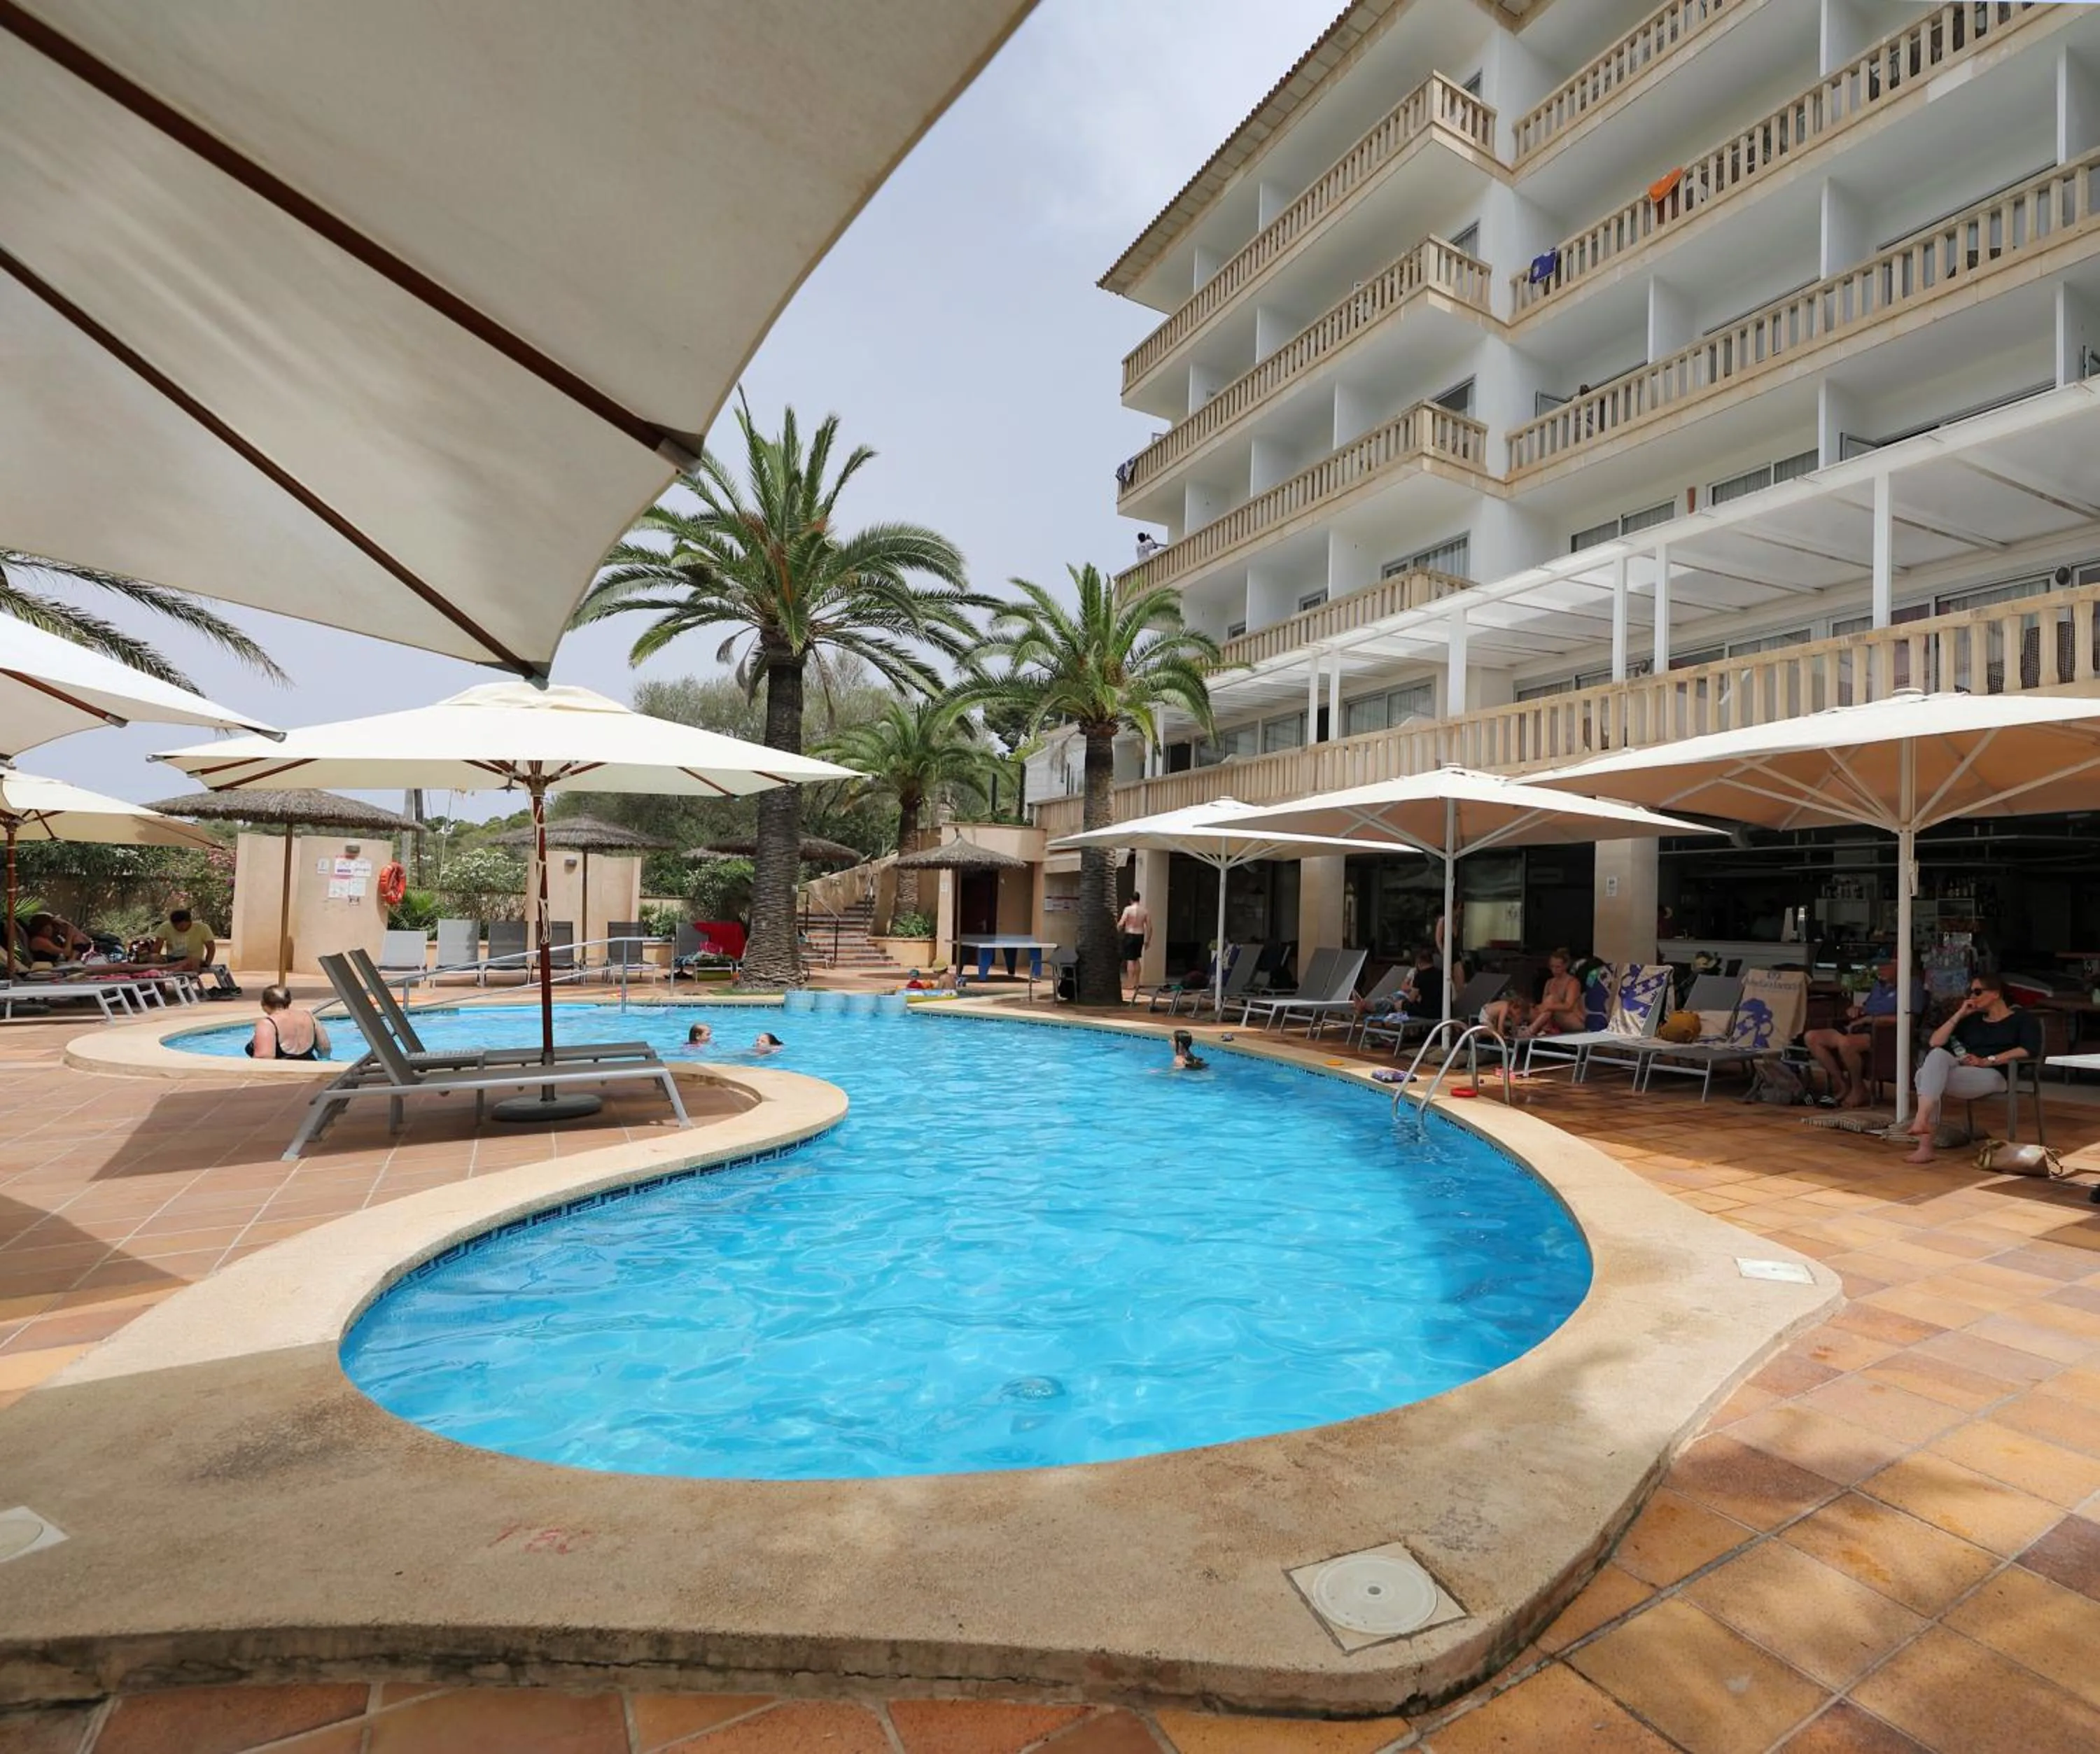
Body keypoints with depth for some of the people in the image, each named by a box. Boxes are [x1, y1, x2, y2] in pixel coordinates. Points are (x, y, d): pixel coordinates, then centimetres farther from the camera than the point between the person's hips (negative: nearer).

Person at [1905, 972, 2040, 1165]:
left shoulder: (2023, 1018, 12)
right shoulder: (1973, 1020, 27)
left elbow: (2030, 1049, -9)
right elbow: (1935, 1042, 15)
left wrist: (1987, 1061, -16)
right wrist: (1960, 1014, 11)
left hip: (1994, 1075, -5)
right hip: (1960, 1070, 5)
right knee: (1937, 1054, -33)